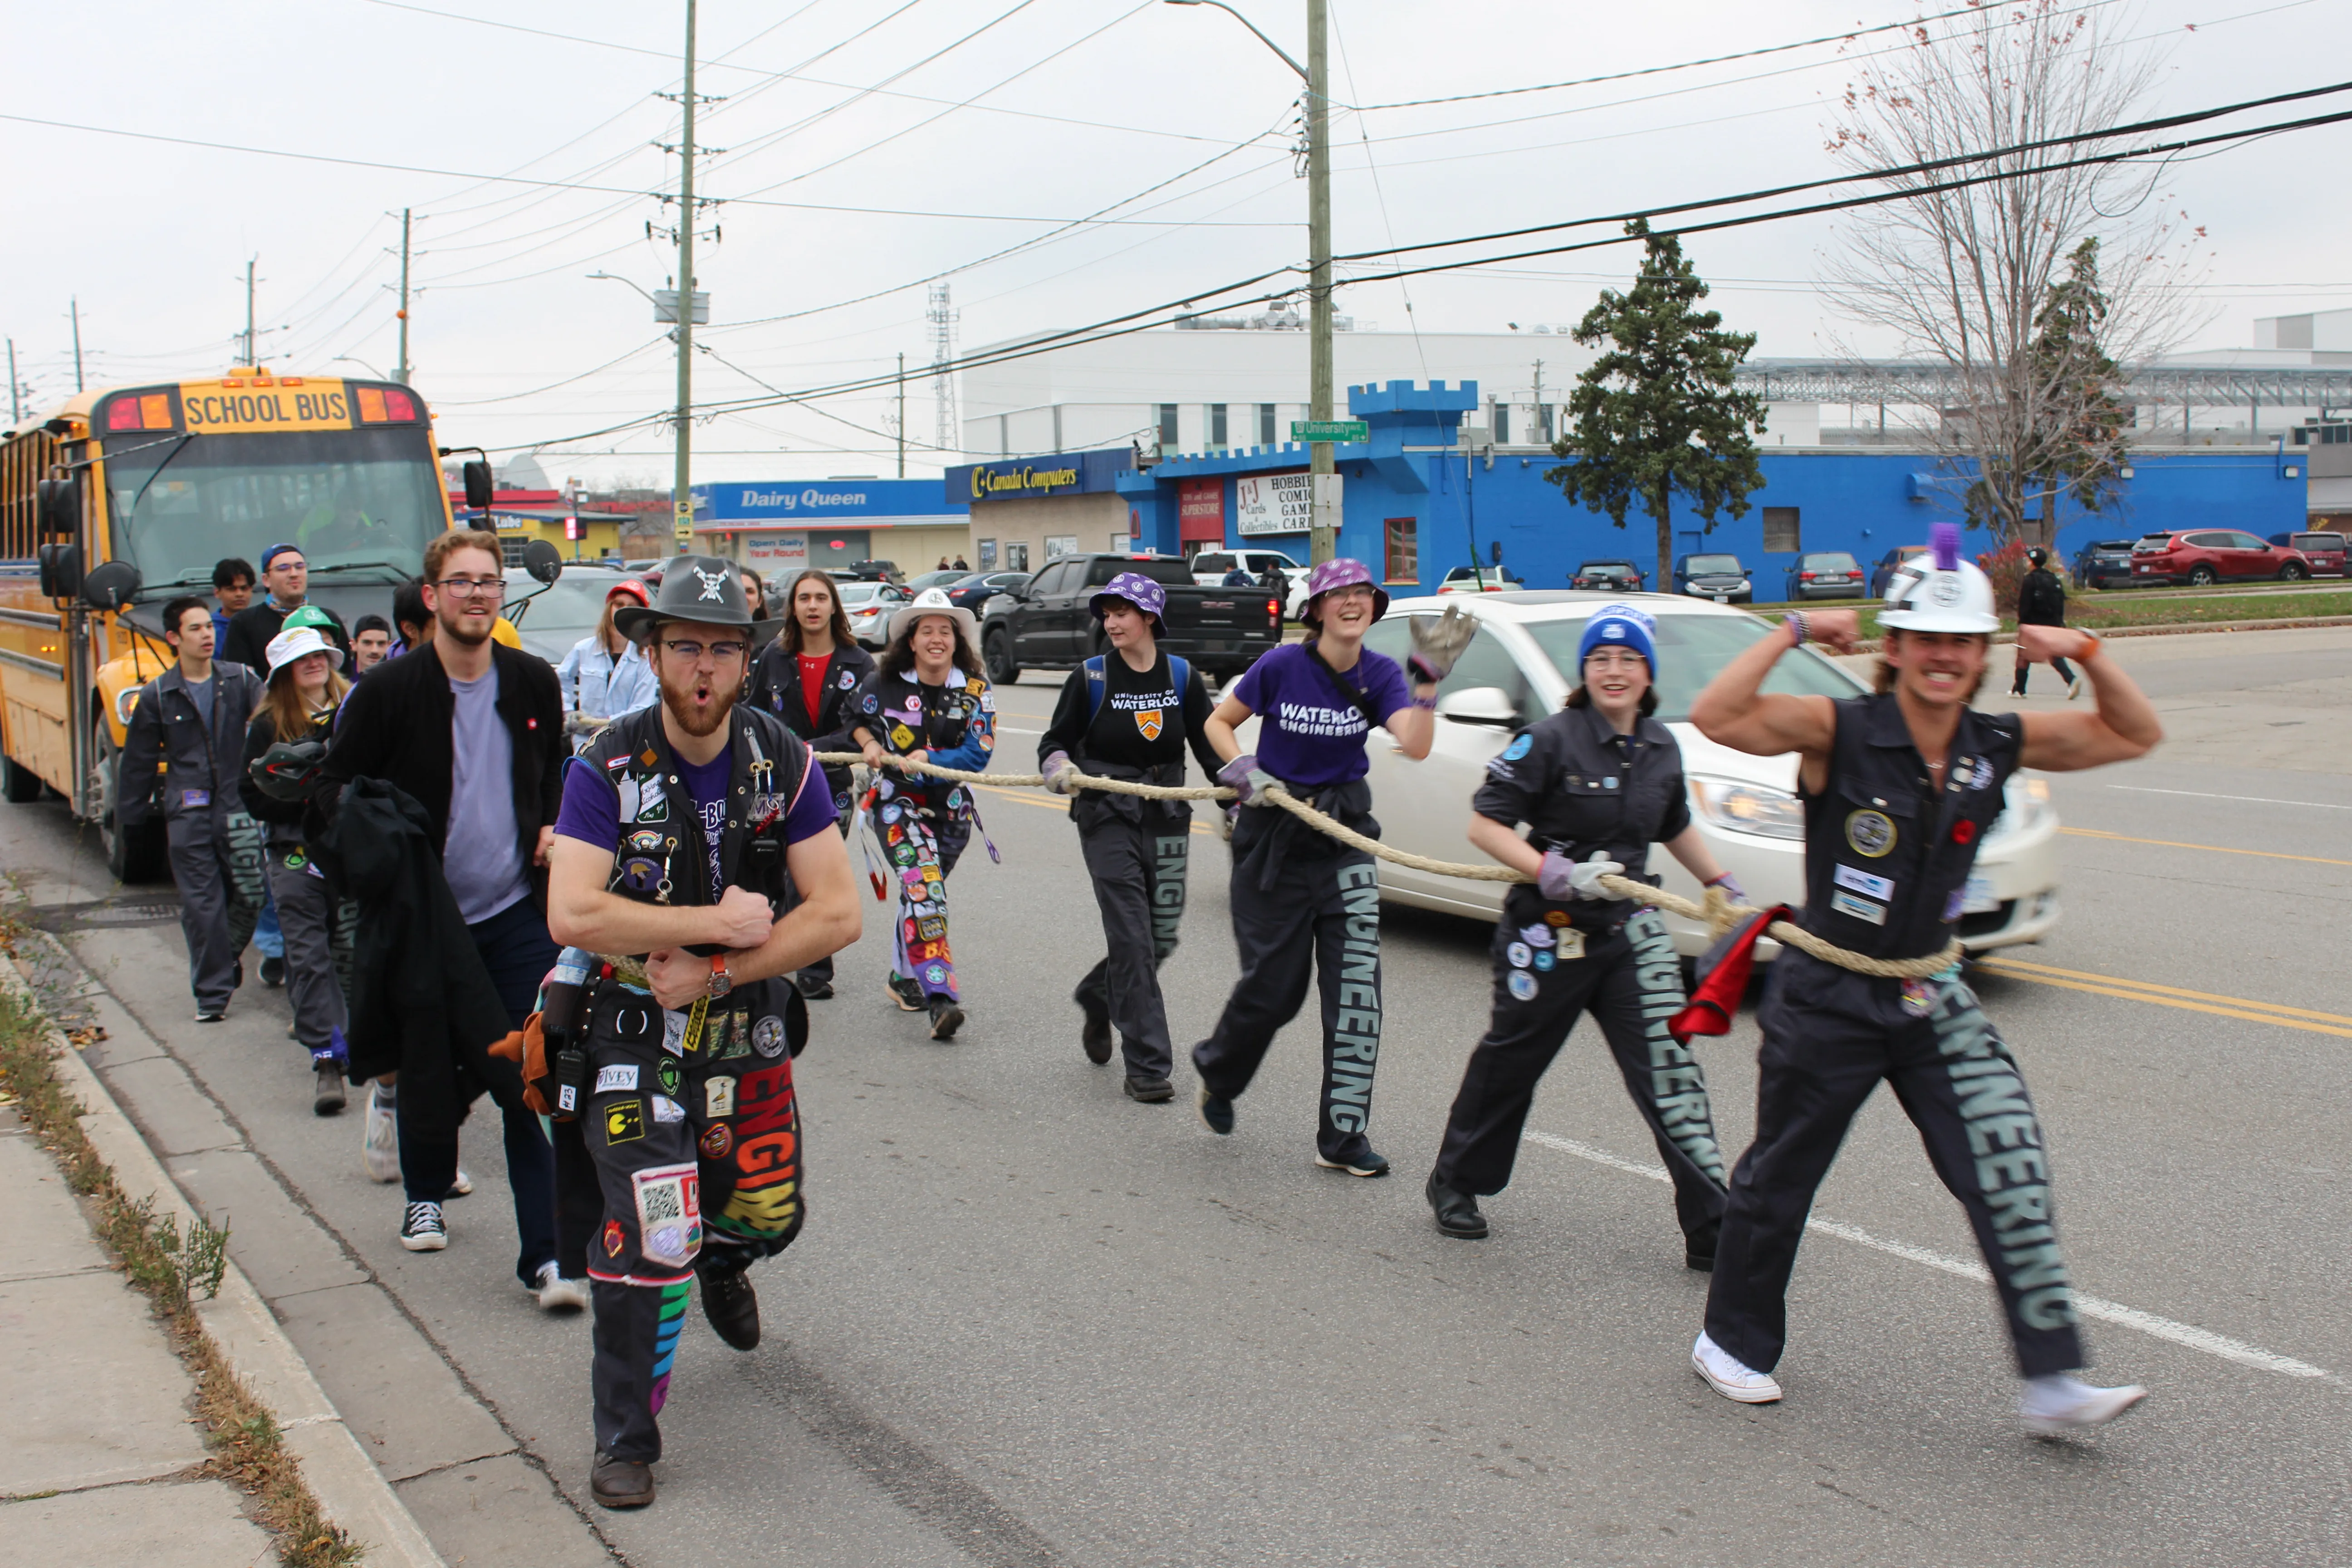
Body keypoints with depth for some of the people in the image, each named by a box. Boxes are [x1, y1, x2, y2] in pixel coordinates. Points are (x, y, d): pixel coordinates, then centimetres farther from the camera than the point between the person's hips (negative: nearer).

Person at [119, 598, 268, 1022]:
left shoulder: (241, 680, 3)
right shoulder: (157, 696, 4)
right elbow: (138, 762, 11)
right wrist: (130, 815, 13)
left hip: (239, 809, 0)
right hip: (188, 815, 0)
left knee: (249, 896, 3)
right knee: (201, 905, 0)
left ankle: (228, 955, 31)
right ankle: (212, 992, 10)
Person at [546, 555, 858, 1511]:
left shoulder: (783, 762, -8)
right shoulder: (609, 769, -13)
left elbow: (838, 913, -12)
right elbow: (572, 913, -24)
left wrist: (717, 972, -20)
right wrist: (717, 922, -23)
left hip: (751, 1029, 3)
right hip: (639, 1033, -3)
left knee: (768, 1217, 15)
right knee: (648, 1237, -13)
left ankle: (719, 1259, 53)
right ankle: (624, 1440, 6)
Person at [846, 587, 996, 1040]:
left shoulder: (974, 688, -3)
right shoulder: (885, 682, -4)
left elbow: (978, 752, -12)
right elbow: (856, 718, 15)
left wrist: (930, 759, -24)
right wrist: (868, 743, -5)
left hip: (951, 807, 3)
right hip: (898, 800, -3)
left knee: (921, 890, 17)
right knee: (923, 885, -21)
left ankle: (904, 977, 39)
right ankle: (941, 996, -30)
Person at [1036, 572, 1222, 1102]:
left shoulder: (1182, 678, 4)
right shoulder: (1091, 678, -1)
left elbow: (1210, 747, 8)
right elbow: (1055, 741, 4)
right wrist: (1059, 769, -18)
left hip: (1167, 820, 3)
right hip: (1107, 819, -3)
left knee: (1163, 936, 6)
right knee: (1132, 940, -8)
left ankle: (1098, 1001, 37)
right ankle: (1147, 1064, -3)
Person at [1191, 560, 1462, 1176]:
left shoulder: (1380, 675, -4)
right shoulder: (1281, 666, -11)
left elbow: (1415, 745, -21)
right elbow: (1218, 722, 2)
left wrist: (1429, 677, -32)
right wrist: (1242, 770, -14)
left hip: (1344, 836, 3)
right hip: (1272, 836, -3)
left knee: (1357, 985, -5)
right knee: (1274, 985, 4)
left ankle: (1343, 1136, 4)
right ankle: (1217, 1072, 36)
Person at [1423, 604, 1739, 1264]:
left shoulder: (1662, 747, 6)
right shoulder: (1551, 740, -13)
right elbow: (1486, 825, -15)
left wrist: (1723, 884, 24)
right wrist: (1557, 874, -25)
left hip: (1631, 931, 4)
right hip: (1547, 933, -4)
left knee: (1669, 1069, -5)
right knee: (1510, 1062, 12)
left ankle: (1712, 1226, 0)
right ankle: (1455, 1183, 34)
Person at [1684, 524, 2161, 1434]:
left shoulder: (1998, 746, -1)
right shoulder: (1840, 734, -16)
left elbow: (2136, 737, 8)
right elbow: (1714, 719, -31)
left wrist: (2086, 655, -6)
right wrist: (1794, 632, -27)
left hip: (1932, 1002, 4)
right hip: (1826, 1003, -4)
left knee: (2009, 1168, -12)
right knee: (1779, 1180, 11)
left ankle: (2052, 1382, -6)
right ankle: (1733, 1342, 33)